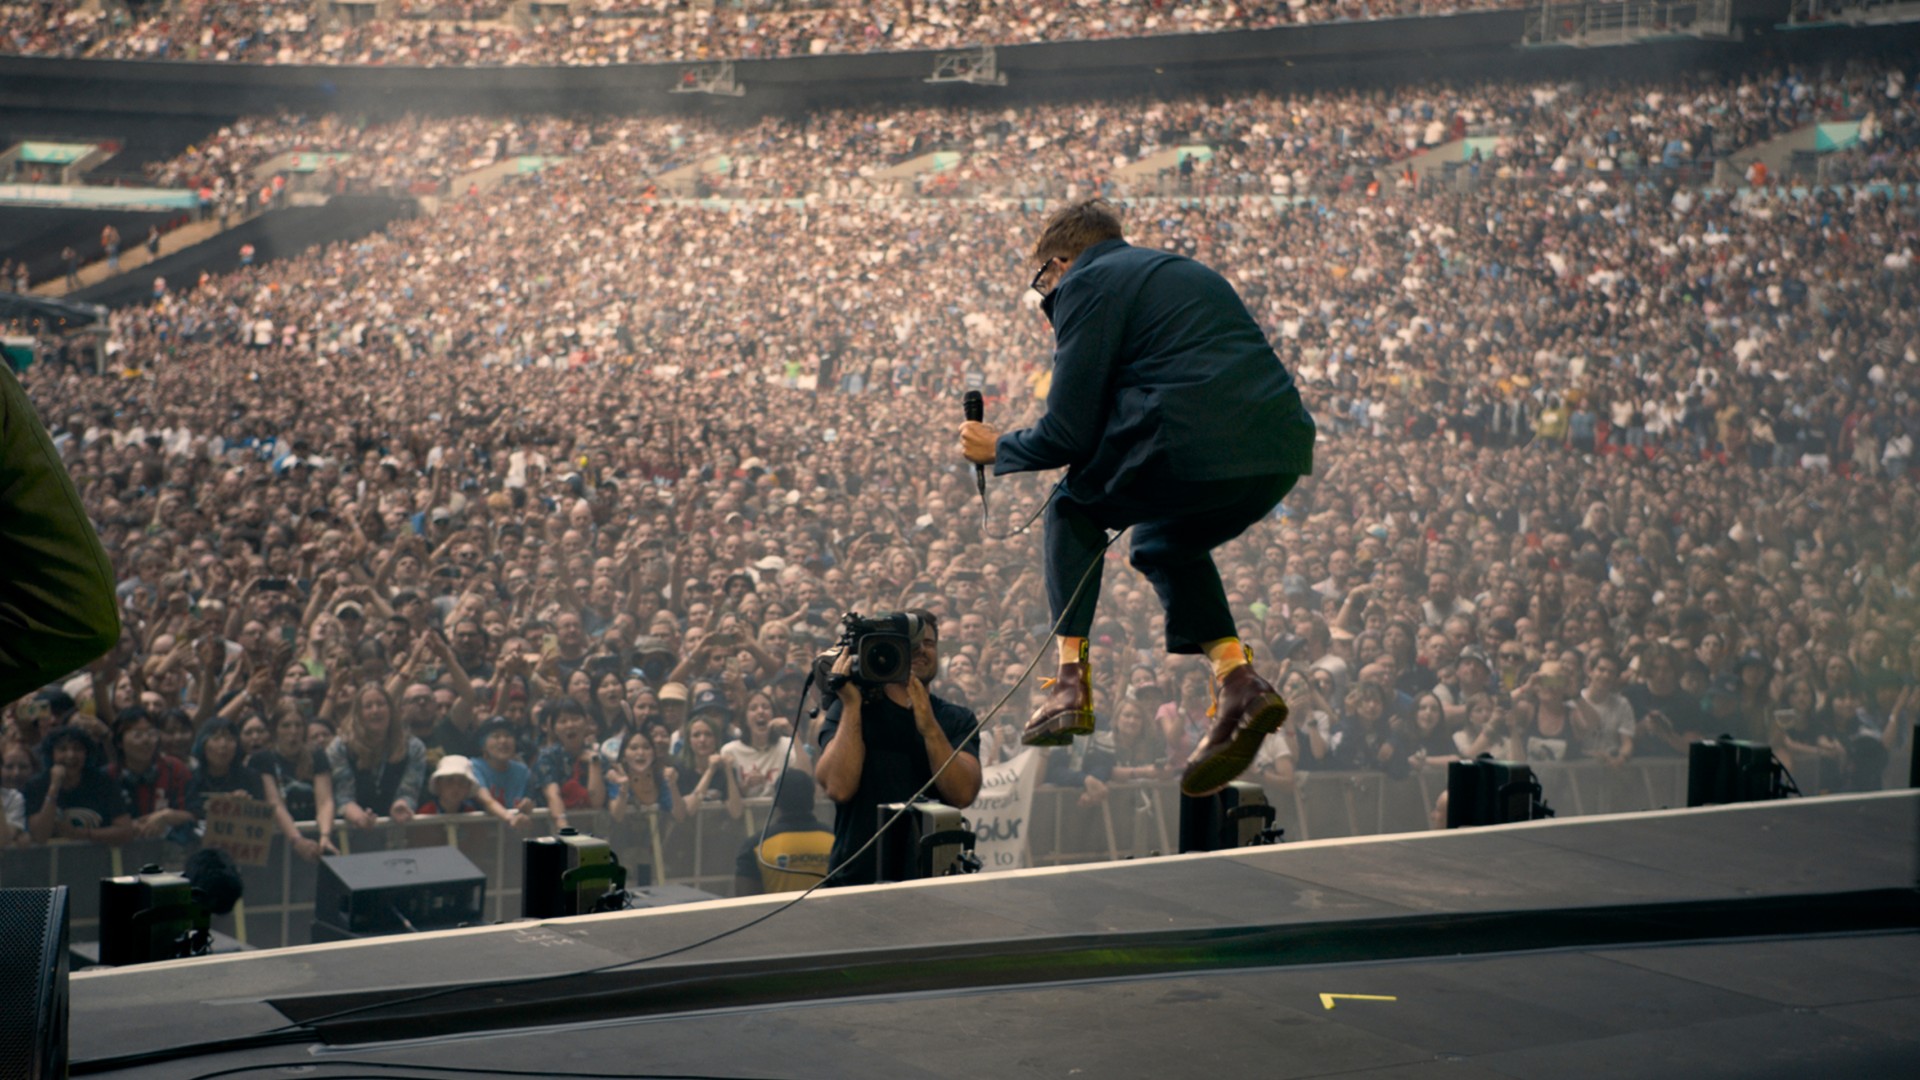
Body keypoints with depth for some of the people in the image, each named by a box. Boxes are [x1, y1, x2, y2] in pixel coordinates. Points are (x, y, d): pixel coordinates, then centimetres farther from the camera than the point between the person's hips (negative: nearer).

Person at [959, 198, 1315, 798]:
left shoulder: (1088, 283, 6)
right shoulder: (1183, 272, 31)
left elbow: (1068, 434, 2)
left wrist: (997, 449, 20)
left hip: (1196, 449, -7)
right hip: (1284, 454, 7)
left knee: (1074, 511, 21)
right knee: (1163, 543, 32)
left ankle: (1072, 680, 11)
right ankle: (1238, 681, 12)